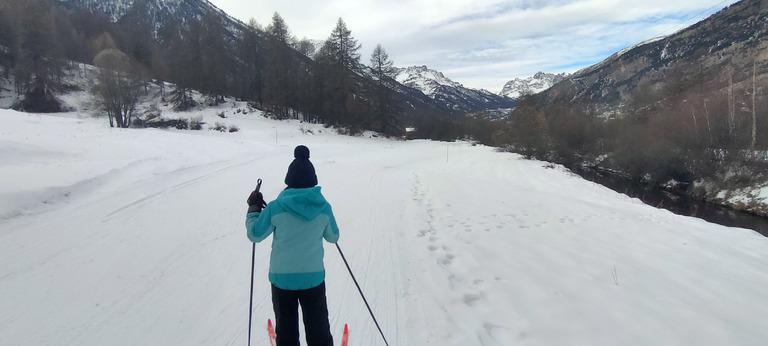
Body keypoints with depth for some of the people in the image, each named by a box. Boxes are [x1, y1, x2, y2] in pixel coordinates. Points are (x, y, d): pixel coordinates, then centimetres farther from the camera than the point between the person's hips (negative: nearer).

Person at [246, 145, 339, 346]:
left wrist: (253, 209, 10)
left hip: (282, 278, -1)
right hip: (313, 277, 1)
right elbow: (333, 237, 5)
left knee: (286, 329, 20)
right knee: (318, 329, 18)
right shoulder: (323, 207, -10)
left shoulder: (275, 208, -15)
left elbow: (255, 235, -3)